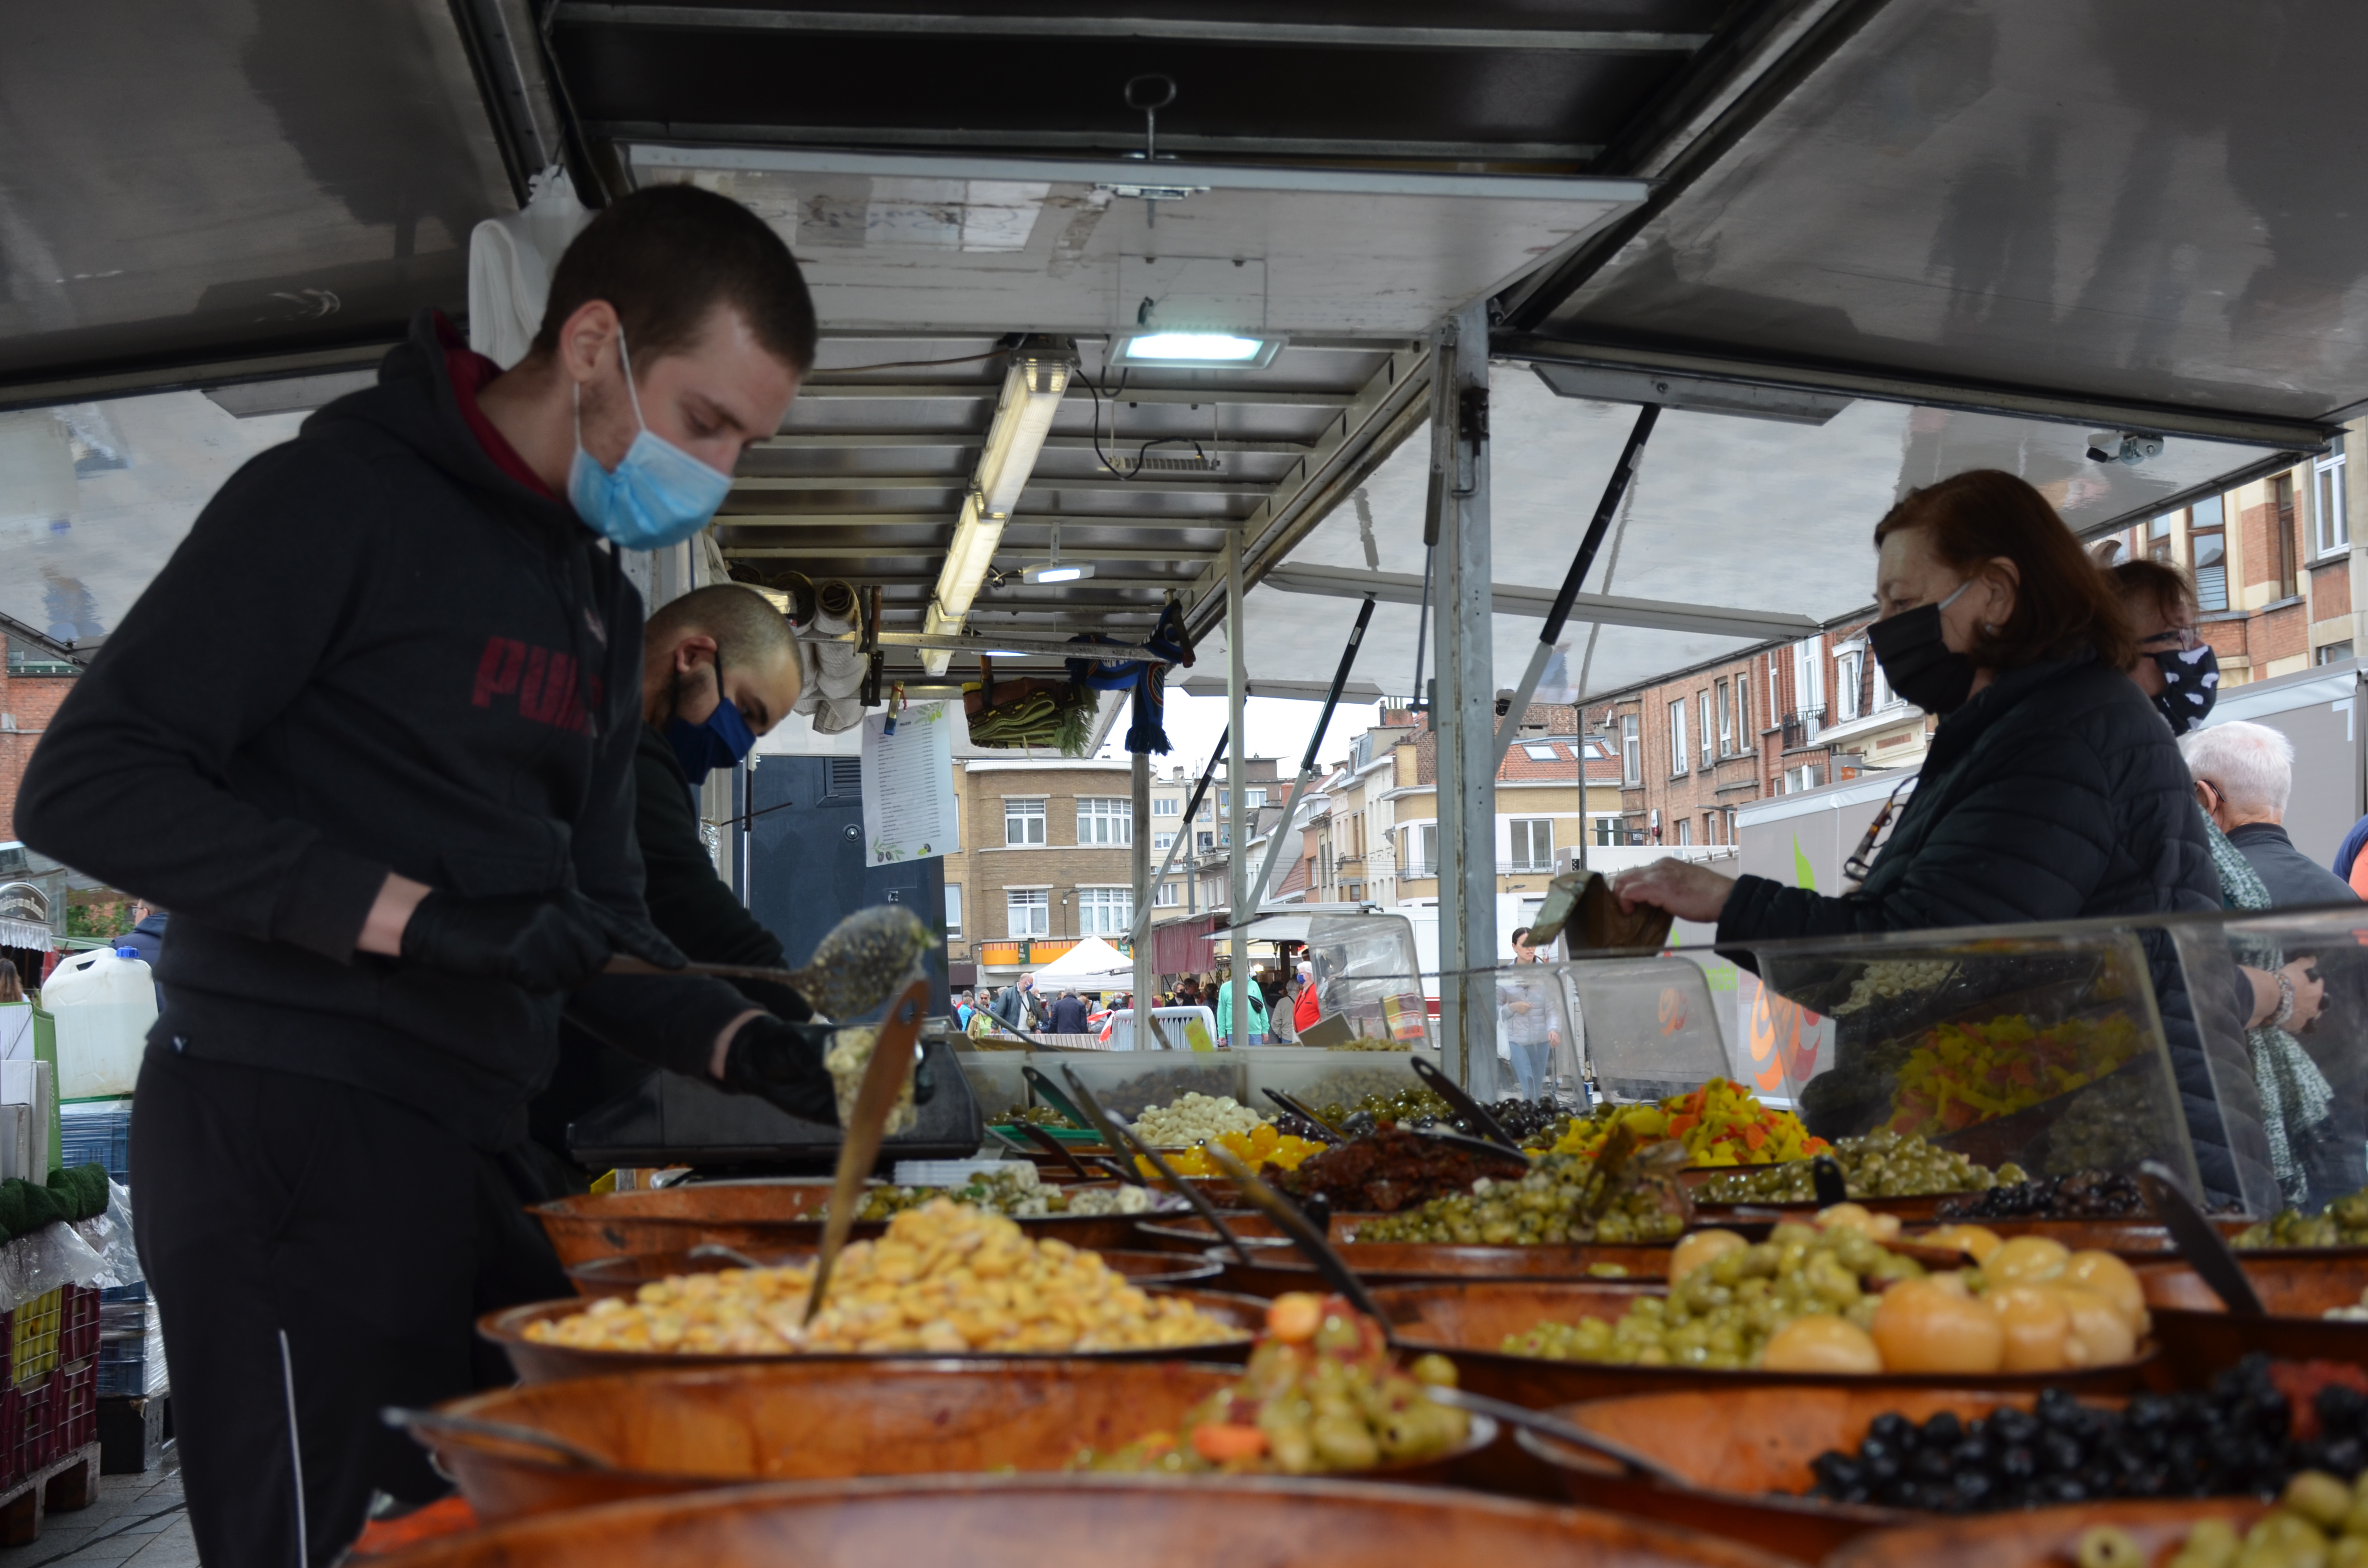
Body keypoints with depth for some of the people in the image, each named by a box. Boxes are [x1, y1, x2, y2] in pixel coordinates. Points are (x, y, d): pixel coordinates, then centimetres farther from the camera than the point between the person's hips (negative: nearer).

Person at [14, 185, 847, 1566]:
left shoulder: (603, 603, 18)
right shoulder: (346, 493, -8)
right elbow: (85, 787, -14)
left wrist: (743, 1045, 3)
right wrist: (414, 915, -21)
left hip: (465, 1144, 8)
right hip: (291, 1127, -8)